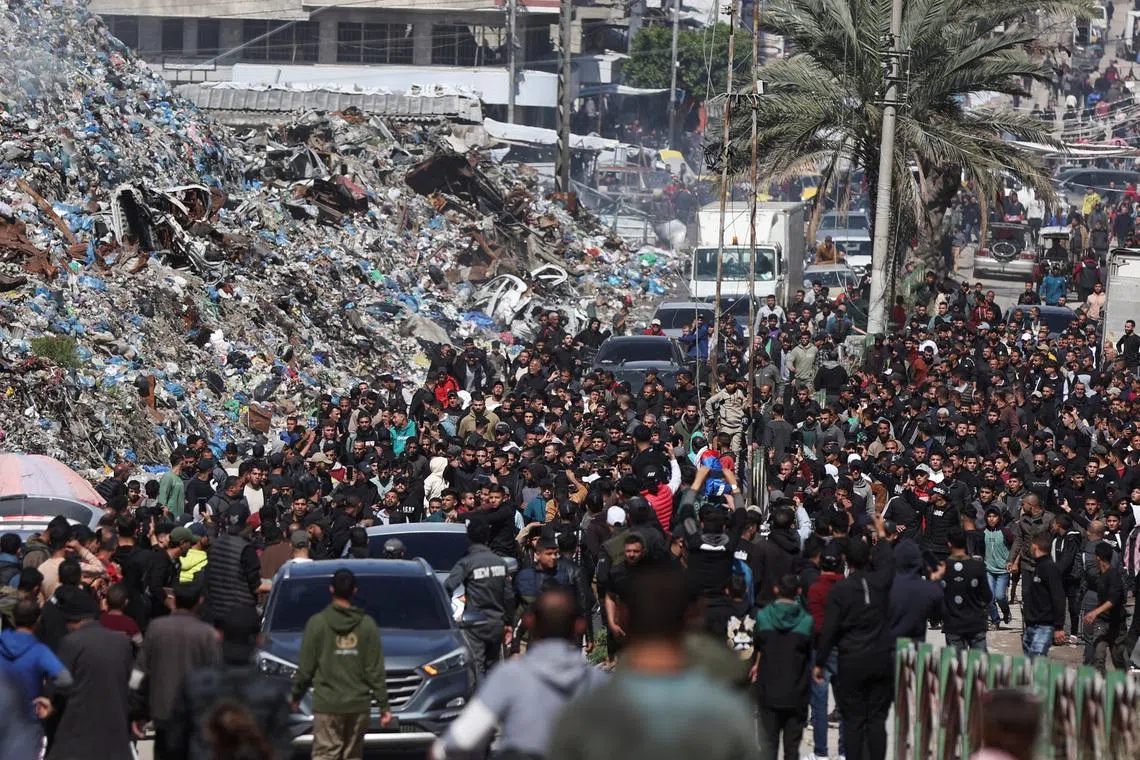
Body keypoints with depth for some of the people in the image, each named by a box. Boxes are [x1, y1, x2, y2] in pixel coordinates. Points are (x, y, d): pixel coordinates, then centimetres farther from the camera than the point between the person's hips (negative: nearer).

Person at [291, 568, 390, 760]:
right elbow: (376, 670, 1)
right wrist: (384, 705, 6)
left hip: (327, 704, -2)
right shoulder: (367, 625, 1)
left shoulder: (318, 623, -5)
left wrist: (296, 695, 13)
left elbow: (305, 667, -2)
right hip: (359, 703, 3)